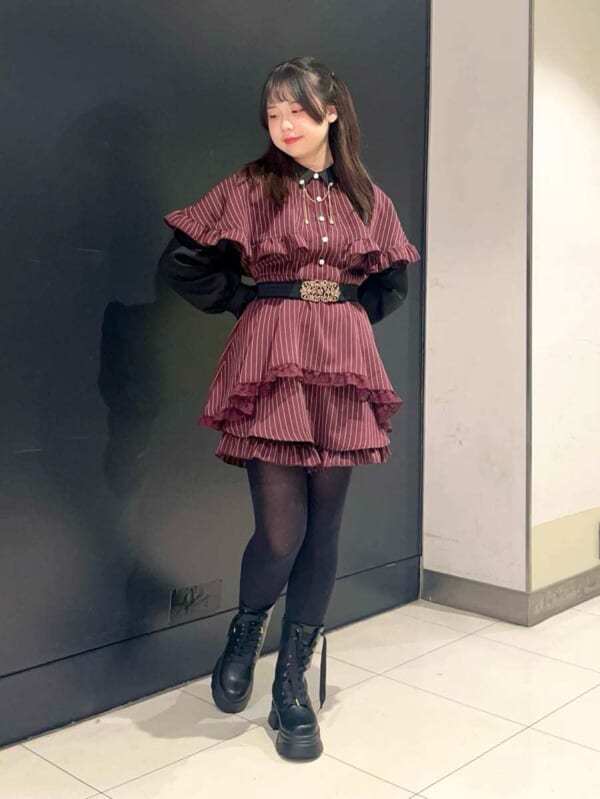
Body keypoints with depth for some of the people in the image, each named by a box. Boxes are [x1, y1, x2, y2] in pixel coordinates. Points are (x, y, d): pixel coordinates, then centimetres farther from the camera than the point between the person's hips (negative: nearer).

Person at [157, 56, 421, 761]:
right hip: (272, 368, -3)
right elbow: (180, 264, 1)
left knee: (323, 532, 5)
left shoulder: (365, 197, 12)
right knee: (280, 533, -9)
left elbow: (392, 282, 23)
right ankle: (244, 632, 26)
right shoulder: (248, 187, 2)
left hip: (343, 371, 4)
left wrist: (351, 311, 8)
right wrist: (246, 300, 1)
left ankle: (292, 684, 20)